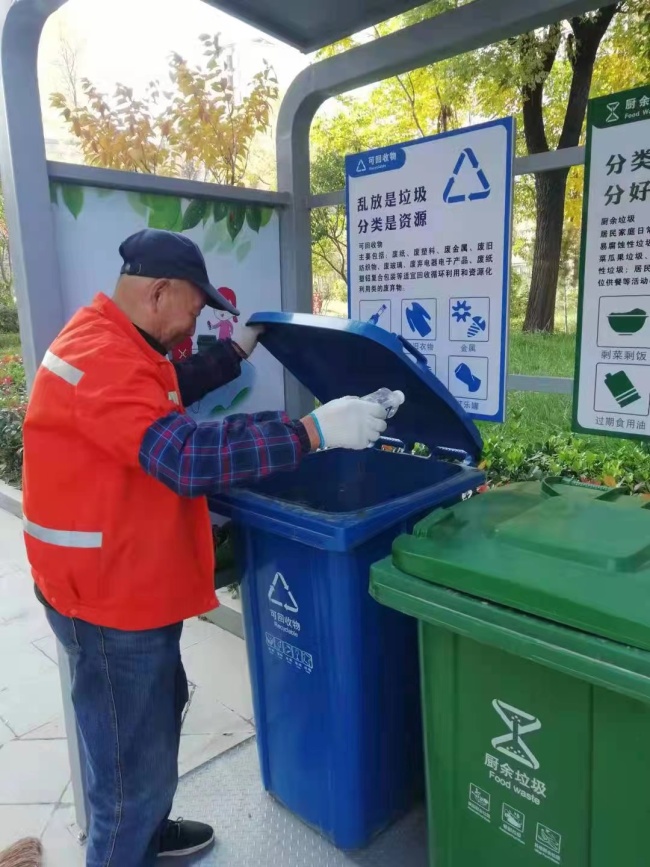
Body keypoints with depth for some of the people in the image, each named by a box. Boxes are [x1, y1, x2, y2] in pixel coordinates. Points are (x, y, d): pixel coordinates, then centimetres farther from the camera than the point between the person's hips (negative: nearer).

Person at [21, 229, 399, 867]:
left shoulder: (110, 341, 9)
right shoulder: (102, 360, -27)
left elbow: (170, 388, 25)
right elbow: (188, 456, -36)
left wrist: (240, 349, 23)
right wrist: (314, 430, -36)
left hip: (130, 584, 11)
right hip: (110, 596, -11)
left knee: (160, 712, 28)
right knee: (133, 761, 5)